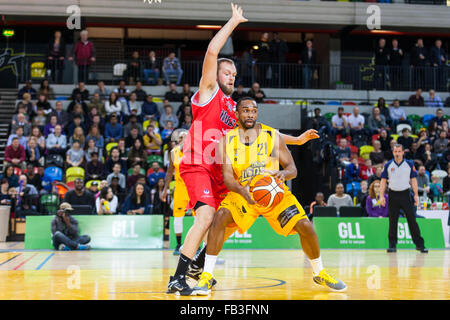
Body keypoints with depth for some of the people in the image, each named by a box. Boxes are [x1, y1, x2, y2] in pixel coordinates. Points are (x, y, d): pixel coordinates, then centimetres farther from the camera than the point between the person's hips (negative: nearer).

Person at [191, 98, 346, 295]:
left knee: (305, 226, -13)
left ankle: (319, 273, 14)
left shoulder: (272, 136, -8)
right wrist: (241, 190, -35)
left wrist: (284, 173, -31)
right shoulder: (227, 141, -7)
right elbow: (227, 176, -13)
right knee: (221, 216, -28)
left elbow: (292, 168, -6)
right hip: (243, 193, 0)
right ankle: (207, 276, -20)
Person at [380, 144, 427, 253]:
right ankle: (392, 245, 10)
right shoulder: (388, 165, 3)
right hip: (393, 195, 1)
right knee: (392, 221, 4)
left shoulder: (409, 164, 3)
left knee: (412, 220, -2)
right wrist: (381, 196, -5)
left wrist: (416, 195, -4)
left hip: (405, 194, -1)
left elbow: (413, 180, 4)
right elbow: (383, 181, 3)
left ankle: (419, 244, 2)